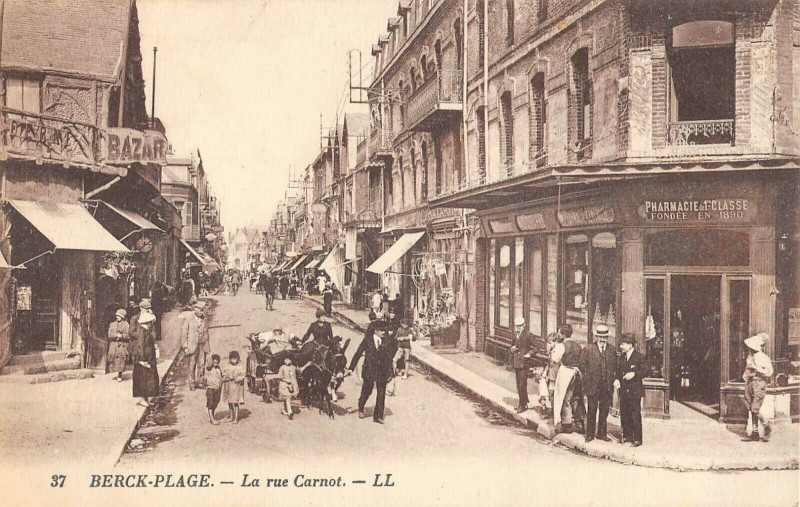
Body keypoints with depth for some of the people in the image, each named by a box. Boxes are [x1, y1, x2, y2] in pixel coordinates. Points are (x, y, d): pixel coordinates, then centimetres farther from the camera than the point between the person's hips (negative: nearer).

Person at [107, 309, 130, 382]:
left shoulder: (126, 325, 2)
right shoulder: (112, 324, 12)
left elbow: (128, 336, -2)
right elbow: (110, 334, 3)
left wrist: (121, 336, -16)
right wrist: (116, 335, -13)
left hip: (122, 345, -4)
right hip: (113, 344, 4)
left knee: (121, 360, -8)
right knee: (113, 359, 1)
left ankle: (120, 376, -2)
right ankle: (118, 374, 15)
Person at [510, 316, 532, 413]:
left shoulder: (527, 335, -8)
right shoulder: (515, 335, 11)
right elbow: (511, 348, 19)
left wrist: (529, 354, -18)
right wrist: (511, 349, -2)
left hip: (524, 363, -7)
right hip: (516, 363, 7)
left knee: (522, 384, -7)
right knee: (519, 384, 12)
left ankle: (523, 405, -1)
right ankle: (524, 402, 25)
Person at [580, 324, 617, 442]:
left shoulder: (612, 351, 11)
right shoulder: (589, 349, 3)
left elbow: (615, 367, 15)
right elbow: (582, 365, 4)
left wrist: (615, 379, 3)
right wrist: (588, 375, -4)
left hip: (607, 386, 3)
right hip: (593, 385, -3)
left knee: (604, 411, 8)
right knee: (592, 410, 1)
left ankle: (602, 433, 18)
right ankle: (589, 434, 9)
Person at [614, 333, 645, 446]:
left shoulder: (639, 357, -7)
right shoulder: (621, 358, 12)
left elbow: (645, 372, -8)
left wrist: (634, 374, -23)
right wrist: (617, 380, 1)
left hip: (635, 391, -6)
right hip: (623, 390, 7)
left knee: (635, 415, -3)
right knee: (624, 415, 10)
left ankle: (637, 438, 3)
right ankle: (627, 436, 21)